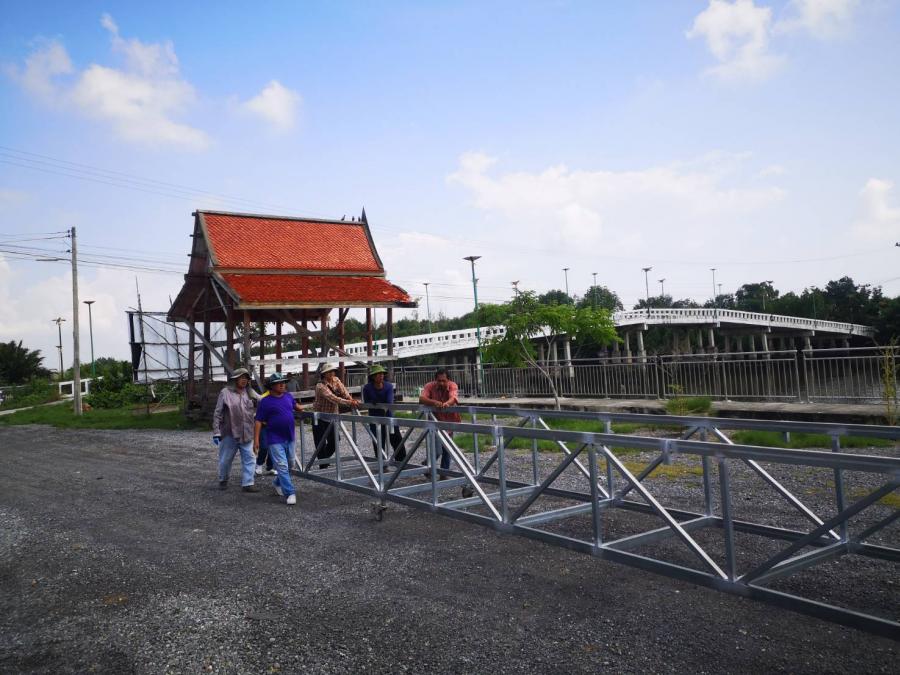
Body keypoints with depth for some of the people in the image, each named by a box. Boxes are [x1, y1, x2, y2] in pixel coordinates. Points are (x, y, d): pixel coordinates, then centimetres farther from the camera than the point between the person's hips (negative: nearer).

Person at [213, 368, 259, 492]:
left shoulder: (248, 393, 7)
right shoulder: (225, 392, -5)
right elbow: (217, 413, -5)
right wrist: (216, 432, -10)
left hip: (246, 434, 3)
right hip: (230, 433, -3)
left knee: (248, 459, -1)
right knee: (226, 459, 10)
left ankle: (247, 483, 3)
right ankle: (223, 480, 32)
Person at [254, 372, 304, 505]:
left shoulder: (288, 396, 6)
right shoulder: (265, 402, -9)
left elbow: (295, 405, 31)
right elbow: (258, 422, -9)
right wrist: (256, 440, -13)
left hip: (289, 438, 6)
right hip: (275, 440, -6)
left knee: (289, 464, 19)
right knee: (282, 467, -10)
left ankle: (278, 483, 42)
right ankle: (290, 493, -8)